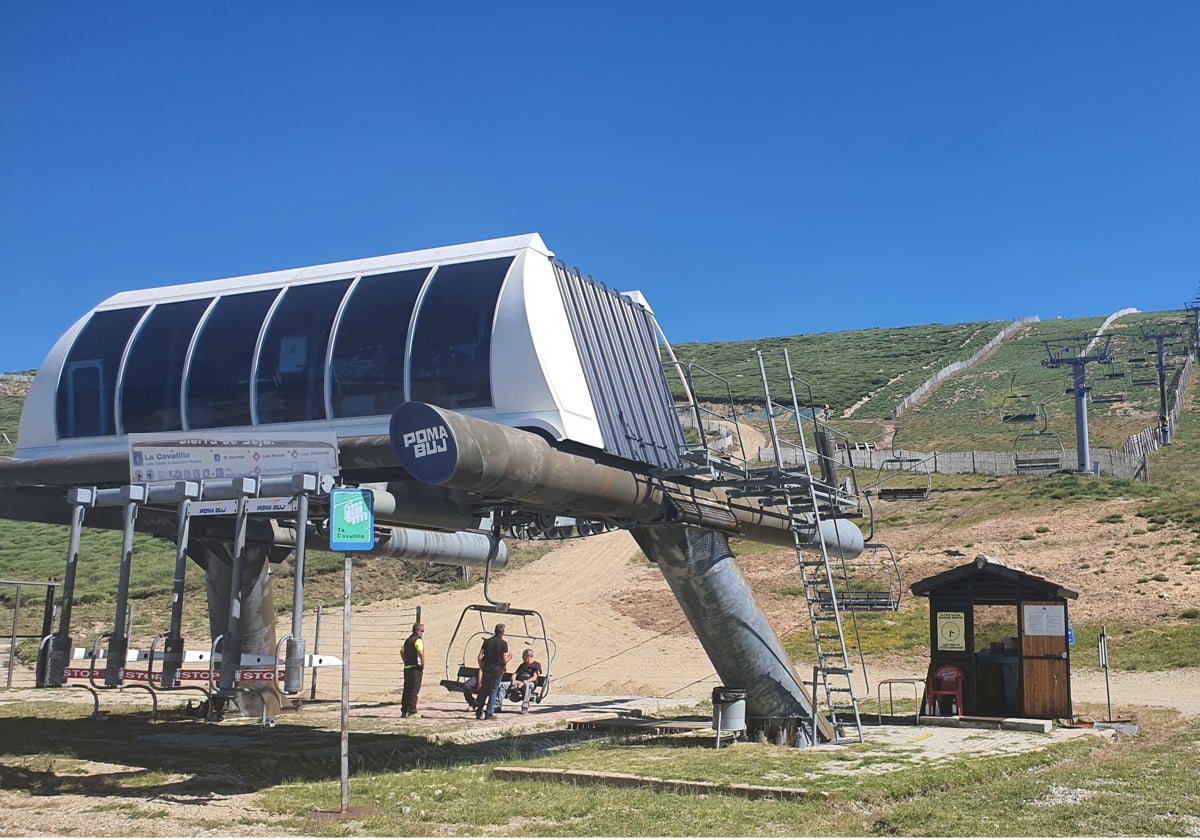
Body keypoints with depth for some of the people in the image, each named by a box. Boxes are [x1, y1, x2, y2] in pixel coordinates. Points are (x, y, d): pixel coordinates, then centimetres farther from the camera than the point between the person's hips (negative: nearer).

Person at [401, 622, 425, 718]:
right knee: (414, 690, -5)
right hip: (416, 668, -8)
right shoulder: (418, 640, -11)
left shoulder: (407, 640, 15)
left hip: (407, 667, 8)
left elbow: (402, 653, 23)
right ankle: (412, 711, -7)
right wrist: (423, 666, -14)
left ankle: (404, 711, 15)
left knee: (406, 690, 12)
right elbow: (421, 653, -24)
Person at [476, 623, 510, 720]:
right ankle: (488, 714, 3)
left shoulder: (487, 641, 1)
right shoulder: (503, 643, -8)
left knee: (484, 691, 14)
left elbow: (480, 657, -1)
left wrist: (481, 667, 15)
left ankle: (479, 713, 15)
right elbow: (505, 661, -10)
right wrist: (509, 657, 11)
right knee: (494, 691, 6)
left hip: (487, 670, 3)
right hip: (498, 670, -3)